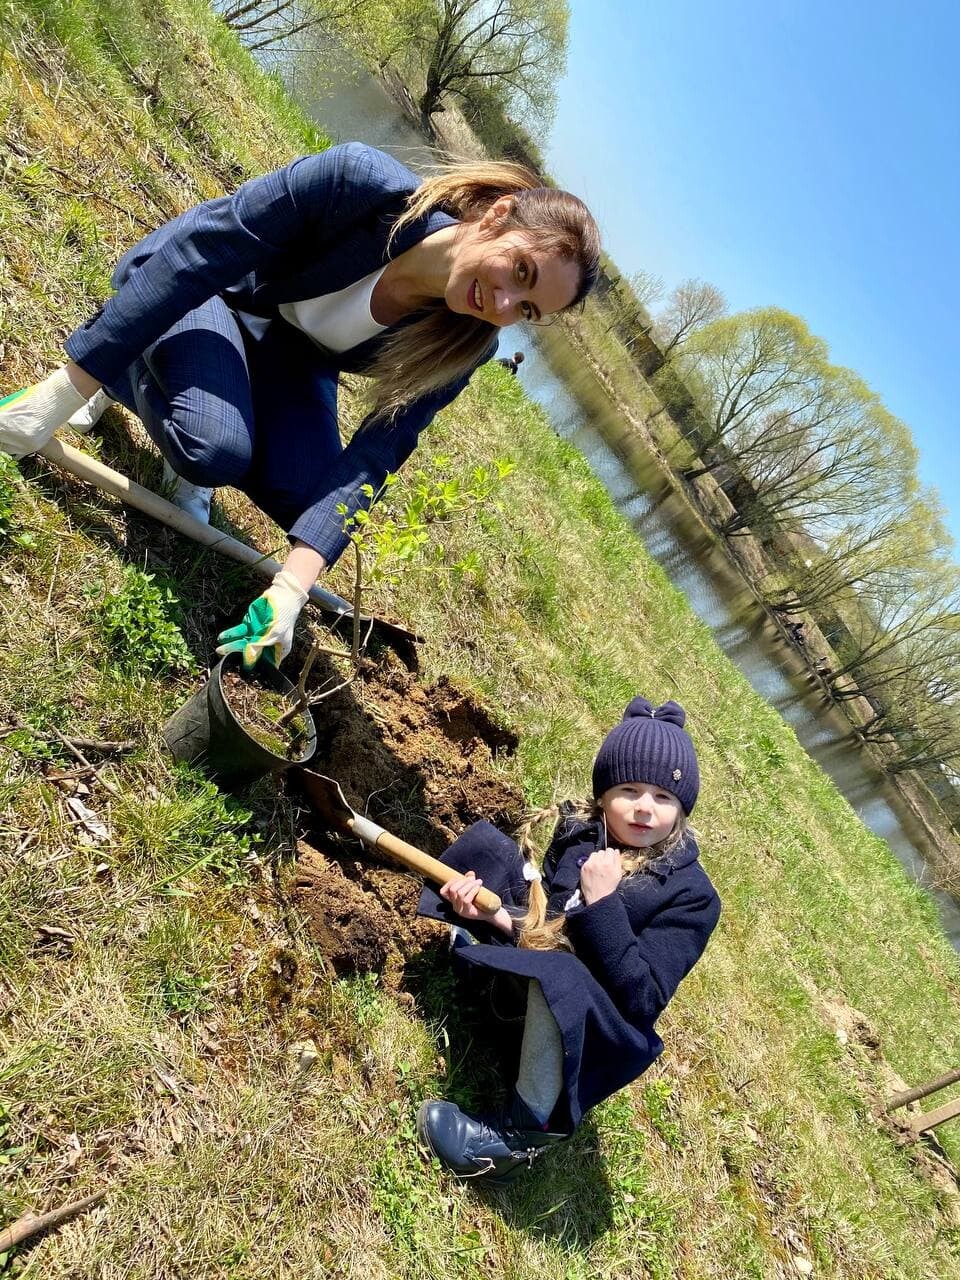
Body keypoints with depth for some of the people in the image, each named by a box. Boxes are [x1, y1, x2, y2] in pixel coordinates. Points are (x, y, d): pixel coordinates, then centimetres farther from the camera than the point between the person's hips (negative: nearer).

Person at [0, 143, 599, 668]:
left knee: (301, 493, -20)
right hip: (206, 290, -3)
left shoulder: (458, 344, -23)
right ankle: (123, 373, 4)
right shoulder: (360, 183, -34)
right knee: (219, 451, -29)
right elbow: (194, 257, -31)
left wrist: (293, 586, -40)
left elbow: (373, 459, -27)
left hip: (291, 352, 3)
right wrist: (65, 390, -31)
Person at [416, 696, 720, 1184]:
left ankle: (523, 1136, -23)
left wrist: (602, 903, -32)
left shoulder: (690, 894, -19)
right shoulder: (580, 833, -7)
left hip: (591, 1025, -5)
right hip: (530, 973, 5)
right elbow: (538, 920, 2)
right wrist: (492, 913, -19)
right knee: (483, 843, -4)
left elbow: (642, 1001, -26)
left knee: (555, 974, -42)